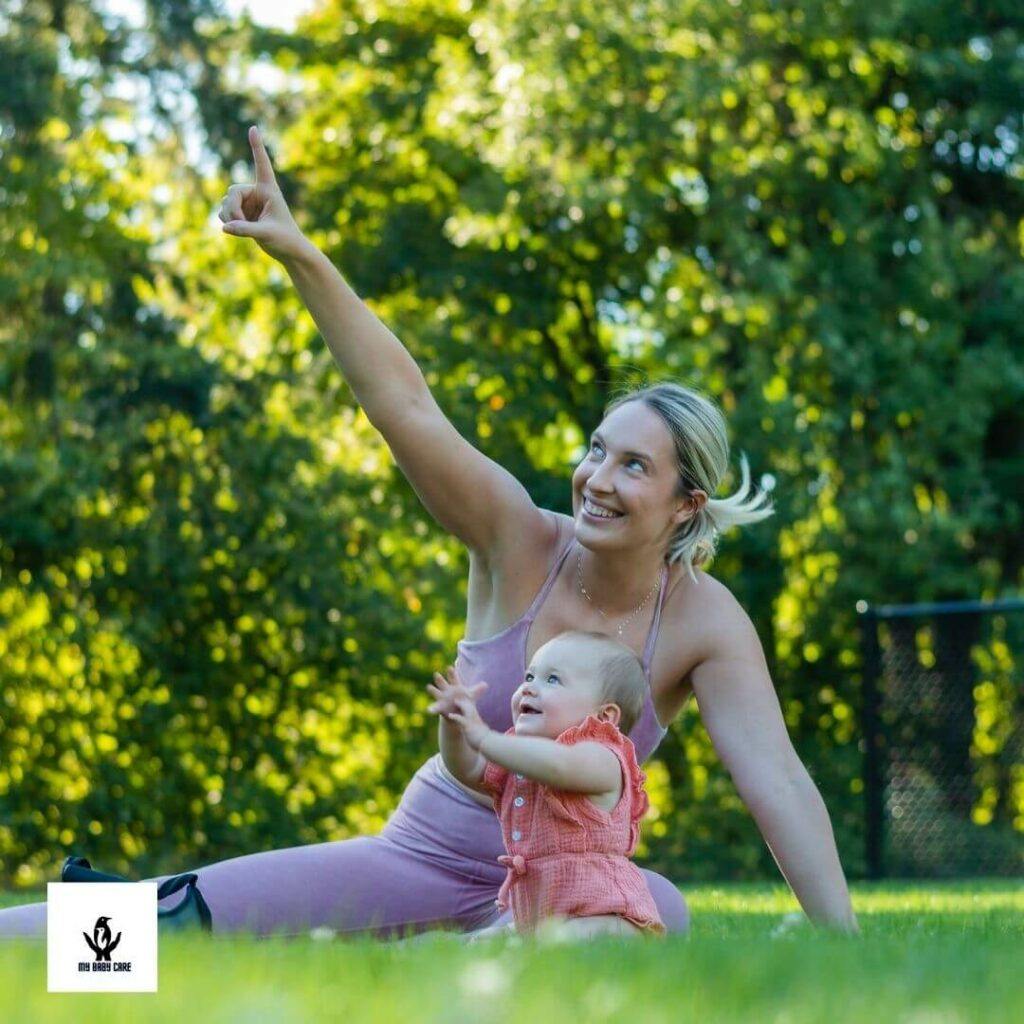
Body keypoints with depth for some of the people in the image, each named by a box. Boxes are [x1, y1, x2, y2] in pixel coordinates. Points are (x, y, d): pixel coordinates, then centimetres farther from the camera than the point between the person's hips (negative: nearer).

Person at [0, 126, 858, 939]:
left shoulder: (705, 622, -13)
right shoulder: (520, 544, -11)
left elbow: (778, 784, -19)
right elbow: (402, 403, -20)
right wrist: (301, 256, -31)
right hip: (418, 862, 1)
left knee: (657, 912, -36)